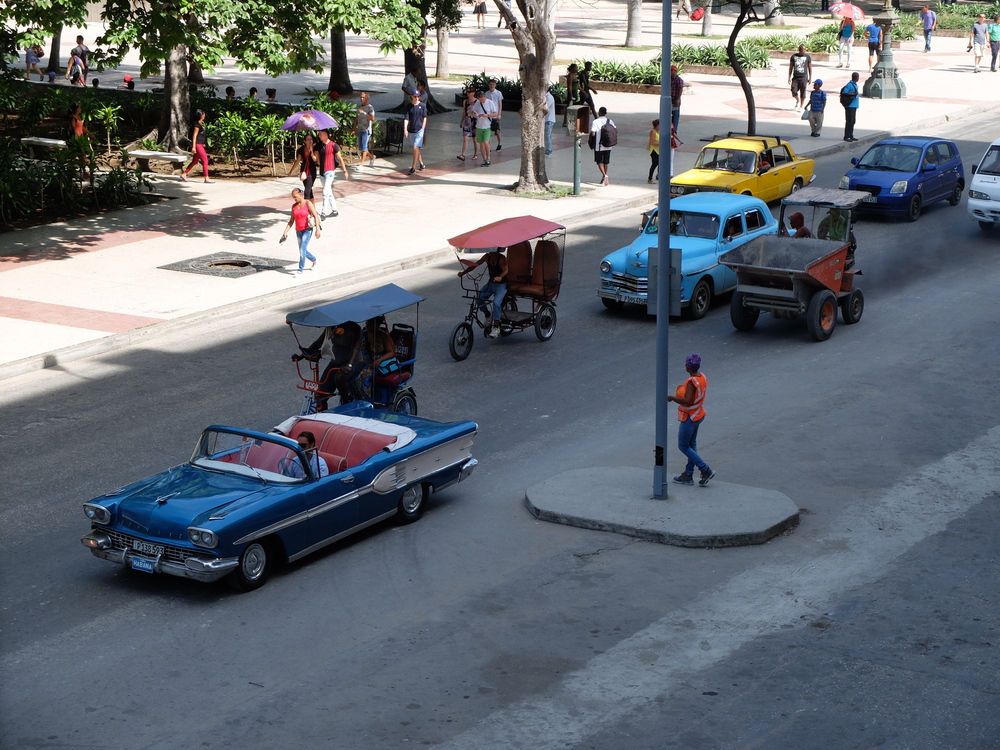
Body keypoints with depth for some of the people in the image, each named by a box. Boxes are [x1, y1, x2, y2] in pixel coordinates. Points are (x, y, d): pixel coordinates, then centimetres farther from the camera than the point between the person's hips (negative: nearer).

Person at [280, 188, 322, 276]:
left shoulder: (308, 203, -9)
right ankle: (314, 260, 41)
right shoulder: (294, 206, 7)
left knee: (302, 249, -16)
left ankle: (300, 270, -13)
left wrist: (318, 229, -22)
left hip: (307, 230, -6)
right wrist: (285, 232, 4)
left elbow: (316, 216, -14)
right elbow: (291, 221, 11)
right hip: (298, 231, 6)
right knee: (302, 251, 13)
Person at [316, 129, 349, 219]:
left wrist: (345, 171, -1)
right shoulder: (319, 146, 8)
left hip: (330, 171, -7)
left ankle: (323, 213, -16)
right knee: (329, 192, 14)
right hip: (322, 171, 7)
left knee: (326, 192, -14)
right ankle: (334, 211, 24)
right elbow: (317, 158, 13)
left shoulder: (333, 145, -8)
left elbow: (340, 158, -2)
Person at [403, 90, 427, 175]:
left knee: (415, 148, -13)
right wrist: (405, 129, -19)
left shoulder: (422, 105, 0)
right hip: (411, 130, 3)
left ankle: (413, 168, -13)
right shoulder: (409, 106, 1)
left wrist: (422, 129, -3)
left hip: (419, 130, -3)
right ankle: (421, 163, 34)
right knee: (416, 149, 14)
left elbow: (424, 118, 4)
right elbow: (406, 118, -7)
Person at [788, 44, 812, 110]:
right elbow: (790, 68, 10)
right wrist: (789, 77, 5)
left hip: (803, 77, -2)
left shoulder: (807, 57, 3)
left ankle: (801, 106, 10)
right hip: (795, 77, 2)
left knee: (802, 92, -1)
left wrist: (810, 78, 5)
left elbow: (810, 68, 8)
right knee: (794, 91, -7)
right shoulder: (794, 56, 6)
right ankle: (797, 101, 23)